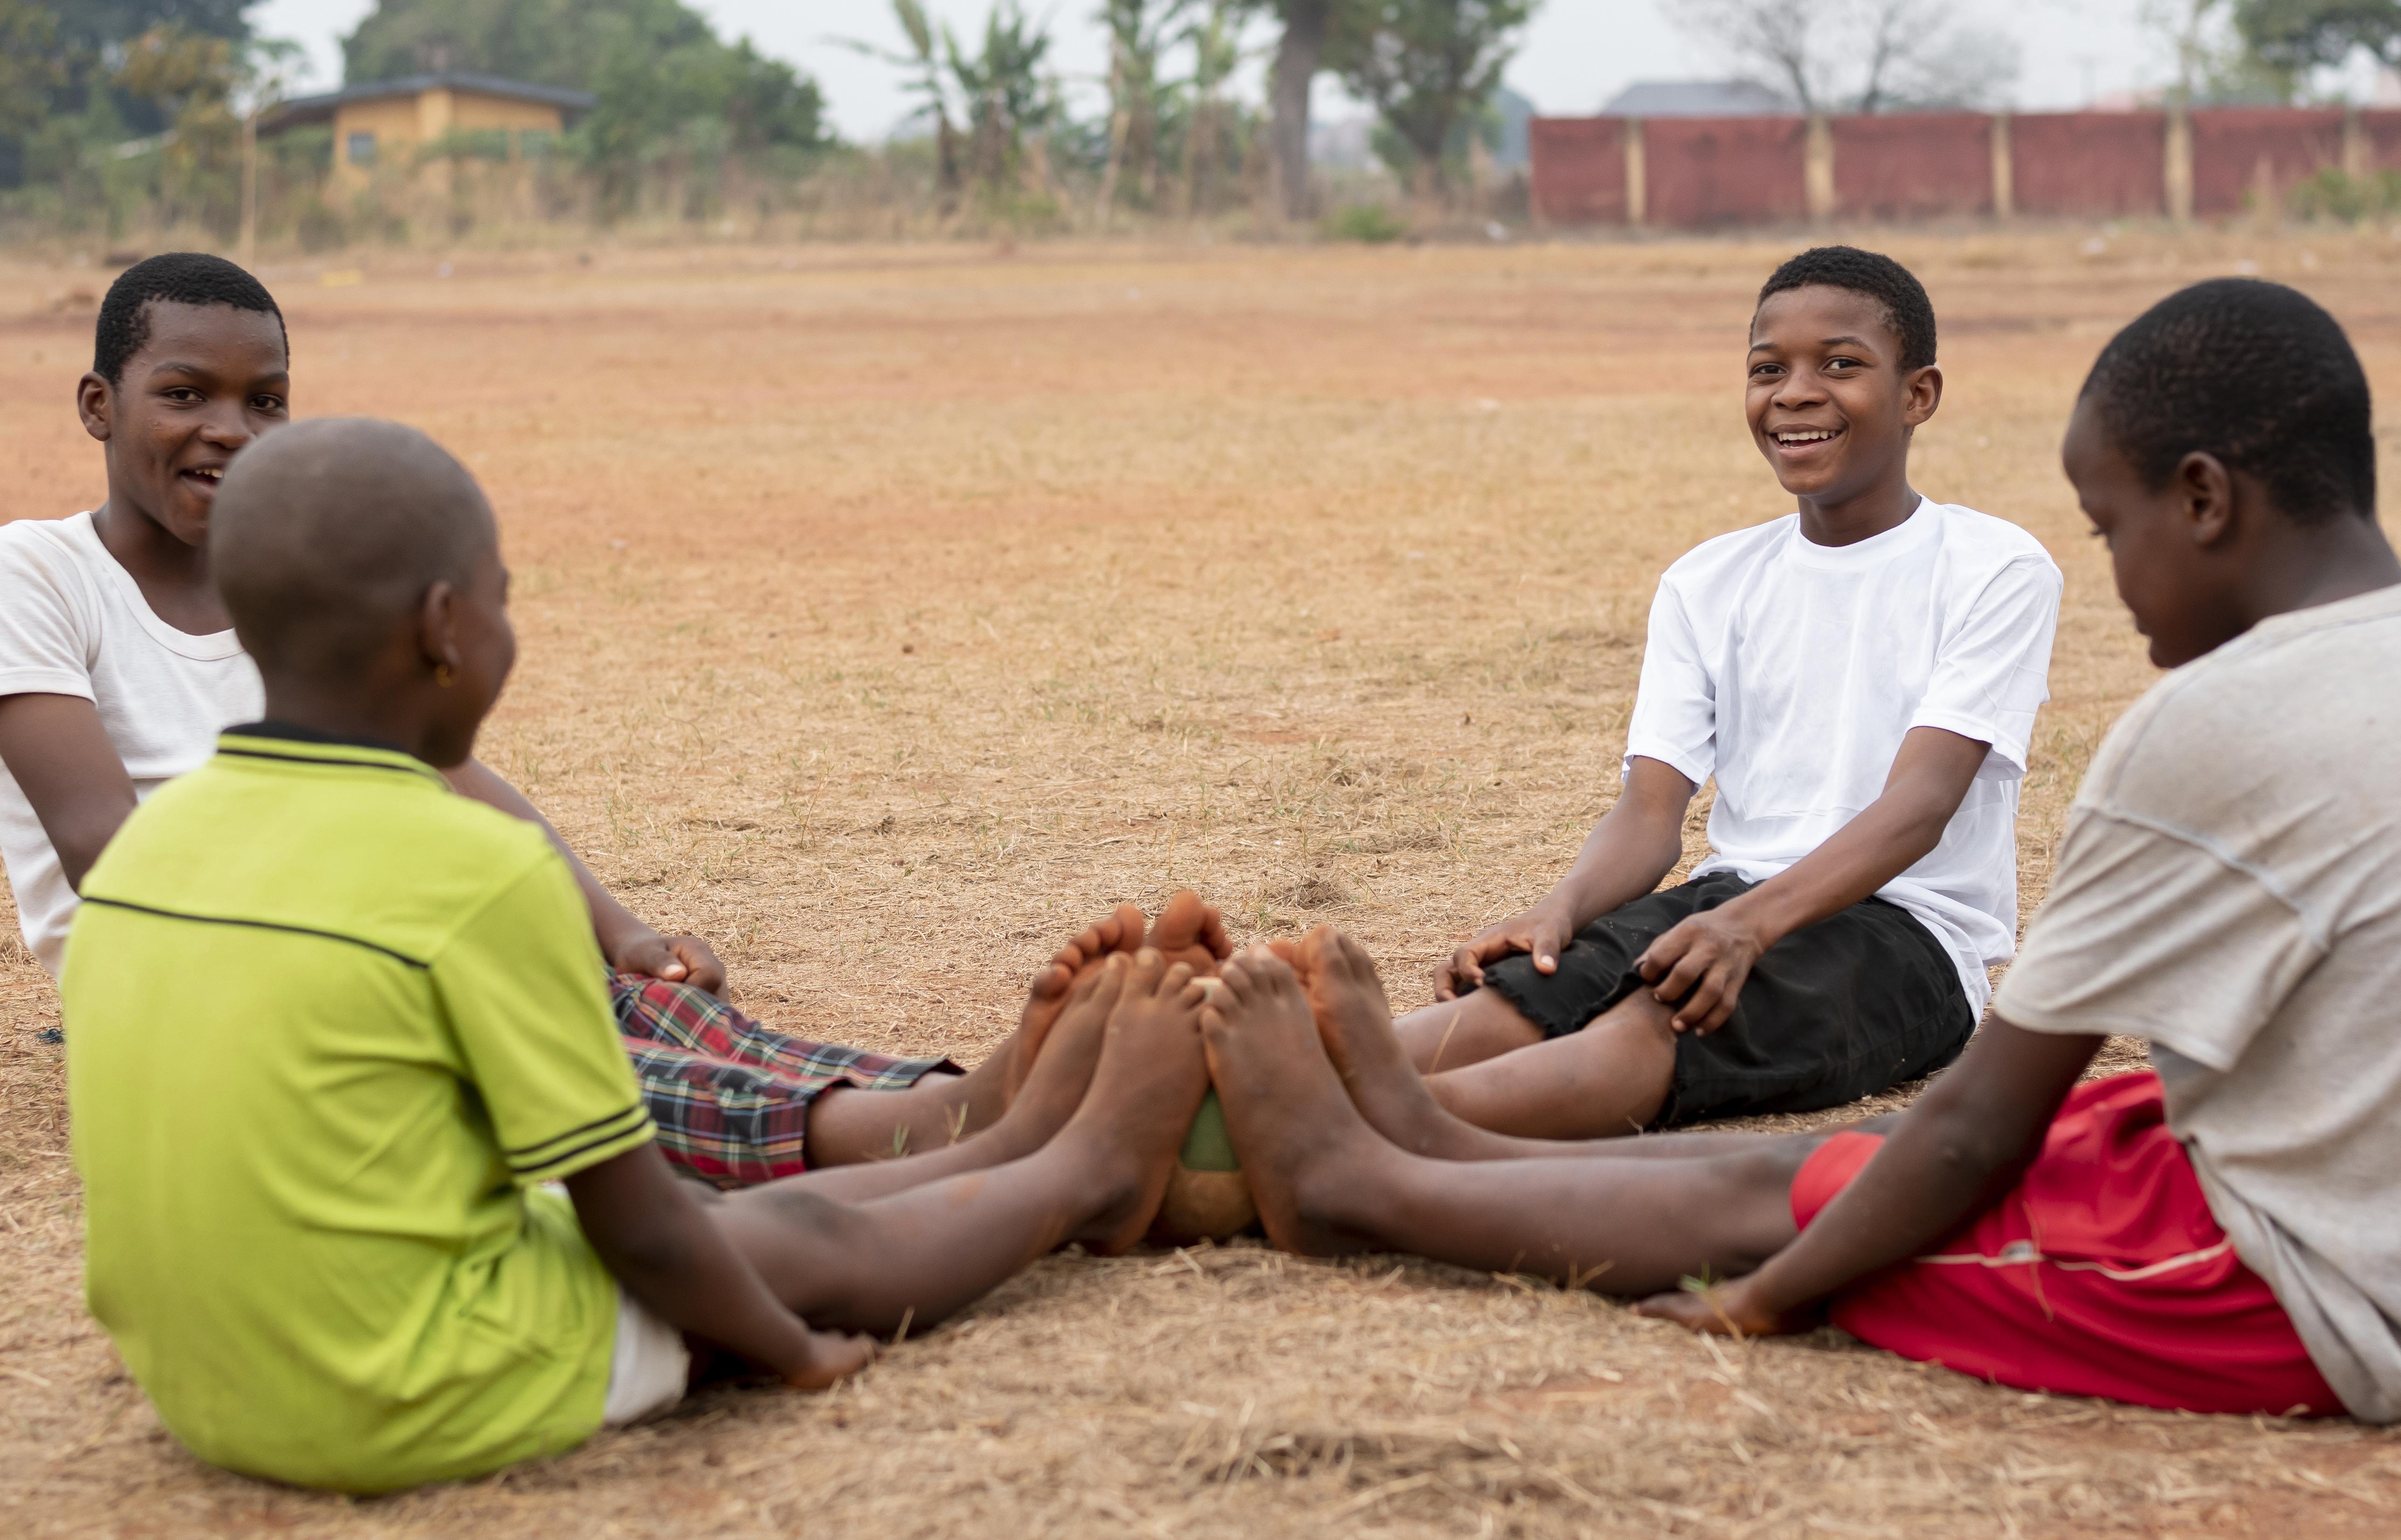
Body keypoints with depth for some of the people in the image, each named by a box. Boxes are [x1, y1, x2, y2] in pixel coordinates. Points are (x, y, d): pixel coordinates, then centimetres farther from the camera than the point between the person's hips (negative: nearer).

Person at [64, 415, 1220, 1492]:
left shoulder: (150, 840, 0)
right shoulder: (481, 871, -21)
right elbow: (637, 1228, -14)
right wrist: (790, 1350, 5)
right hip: (433, 1402, -7)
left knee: (729, 1217, 25)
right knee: (810, 1241, 16)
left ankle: (1013, 1148, 45)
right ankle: (1088, 1175, 42)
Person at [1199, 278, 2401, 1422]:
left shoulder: (2214, 727, -20)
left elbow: (1980, 1123, -14)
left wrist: (1771, 1299, -2)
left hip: (2299, 1304, -8)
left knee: (1776, 1202, 6)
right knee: (1864, 1155, 17)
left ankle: (1353, 1181, 24)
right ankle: (1444, 1151, 32)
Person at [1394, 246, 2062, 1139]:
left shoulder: (1997, 569, -1)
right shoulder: (1708, 583, 15)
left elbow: (1920, 802, -15)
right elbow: (1652, 807, 4)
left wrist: (1753, 921, -32)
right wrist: (1560, 912, -19)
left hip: (1906, 930, -5)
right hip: (1734, 904, 6)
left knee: (1658, 1024, -36)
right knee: (1506, 1003, -26)